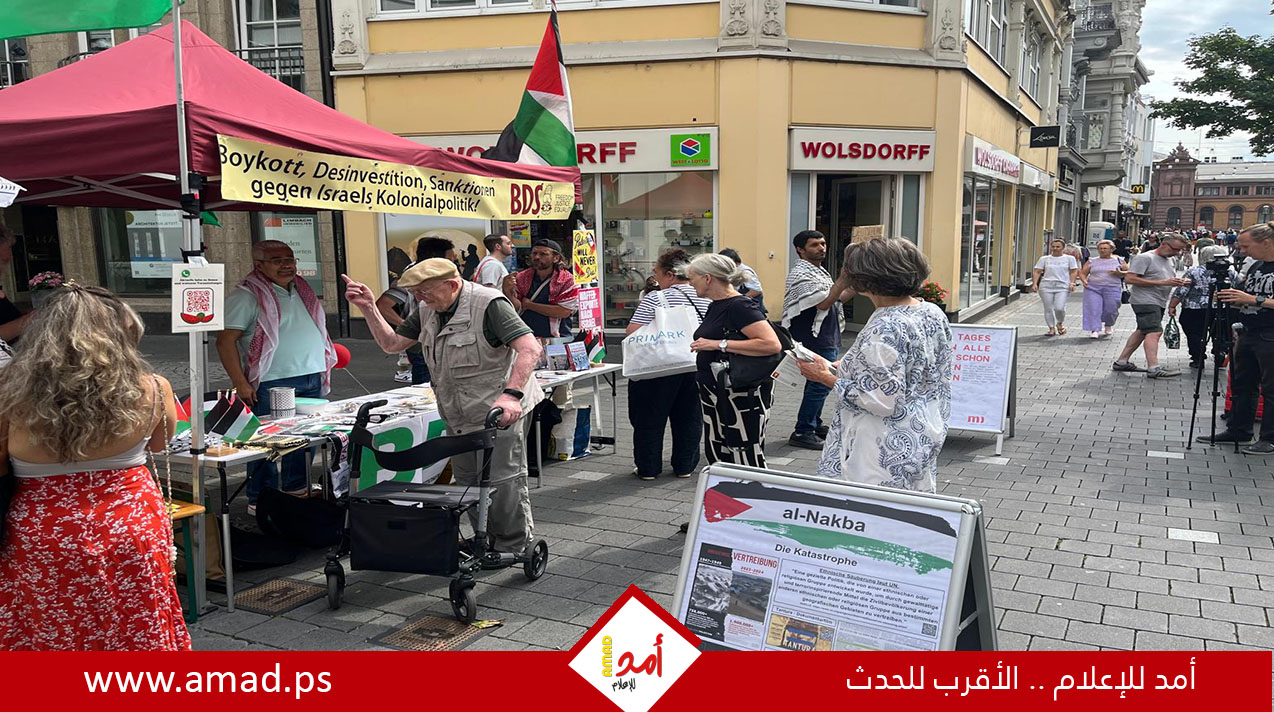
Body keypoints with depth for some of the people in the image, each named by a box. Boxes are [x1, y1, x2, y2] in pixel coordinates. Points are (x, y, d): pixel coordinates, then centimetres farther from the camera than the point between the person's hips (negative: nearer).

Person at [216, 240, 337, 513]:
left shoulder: (301, 290, 15)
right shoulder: (246, 296, -9)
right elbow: (226, 341, -13)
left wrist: (327, 353, 15)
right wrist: (240, 383, -18)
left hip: (312, 379, 8)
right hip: (272, 383, -7)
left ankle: (297, 491, 29)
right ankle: (259, 500, 9)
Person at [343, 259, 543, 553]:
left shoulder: (489, 304, -19)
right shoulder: (427, 311, 8)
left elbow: (530, 349, -26)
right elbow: (390, 343, 15)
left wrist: (511, 394, -37)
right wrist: (368, 307, 1)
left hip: (501, 412, -8)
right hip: (459, 416, 9)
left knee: (501, 480, -4)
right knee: (466, 479, 14)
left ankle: (513, 546, 13)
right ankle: (488, 540, 30)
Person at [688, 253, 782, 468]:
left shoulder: (739, 306, -15)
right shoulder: (715, 306, 13)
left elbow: (772, 344, -27)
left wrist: (718, 344, -25)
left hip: (742, 395, -10)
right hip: (714, 394, 10)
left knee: (747, 461, -3)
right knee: (716, 457, 13)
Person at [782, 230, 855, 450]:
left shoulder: (819, 271, 17)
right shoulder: (801, 274, -16)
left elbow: (835, 300, 20)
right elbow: (823, 302, -24)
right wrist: (844, 278, -27)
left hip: (827, 339, 10)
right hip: (815, 339, -10)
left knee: (819, 383, 17)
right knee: (819, 384, -10)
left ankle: (815, 425, 28)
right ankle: (802, 433, -5)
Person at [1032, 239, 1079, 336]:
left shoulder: (1069, 258, 11)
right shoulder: (1044, 259, 13)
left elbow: (1074, 272, 8)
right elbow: (1037, 272, 9)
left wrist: (1072, 283, -6)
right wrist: (1034, 284, -4)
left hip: (1063, 286, -2)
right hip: (1046, 286, 2)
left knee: (1059, 308, -15)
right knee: (1048, 309, -1)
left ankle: (1060, 323, 13)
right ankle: (1051, 328, 12)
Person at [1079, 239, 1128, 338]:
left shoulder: (1119, 261, 7)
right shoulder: (1092, 261, 9)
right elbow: (1082, 273, 10)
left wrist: (1119, 273, -11)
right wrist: (1084, 281, -10)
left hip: (1112, 289, -1)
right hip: (1093, 288, 1)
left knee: (1111, 310, 1)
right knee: (1093, 309, -11)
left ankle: (1109, 326, 32)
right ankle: (1094, 330, -9)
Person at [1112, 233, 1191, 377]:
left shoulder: (1169, 260, 19)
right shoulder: (1144, 258, -10)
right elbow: (1129, 279, -19)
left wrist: (1178, 282, 4)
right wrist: (1162, 282, -21)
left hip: (1159, 302, 10)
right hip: (1145, 301, -10)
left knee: (1142, 331, 12)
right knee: (1154, 332, -19)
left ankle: (1121, 362, 19)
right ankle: (1154, 368, -28)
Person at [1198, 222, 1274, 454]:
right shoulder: (1253, 265, 12)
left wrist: (1253, 299, -23)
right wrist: (1230, 298, 1)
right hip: (1248, 334, 9)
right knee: (1241, 385, 15)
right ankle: (1237, 430, 26)